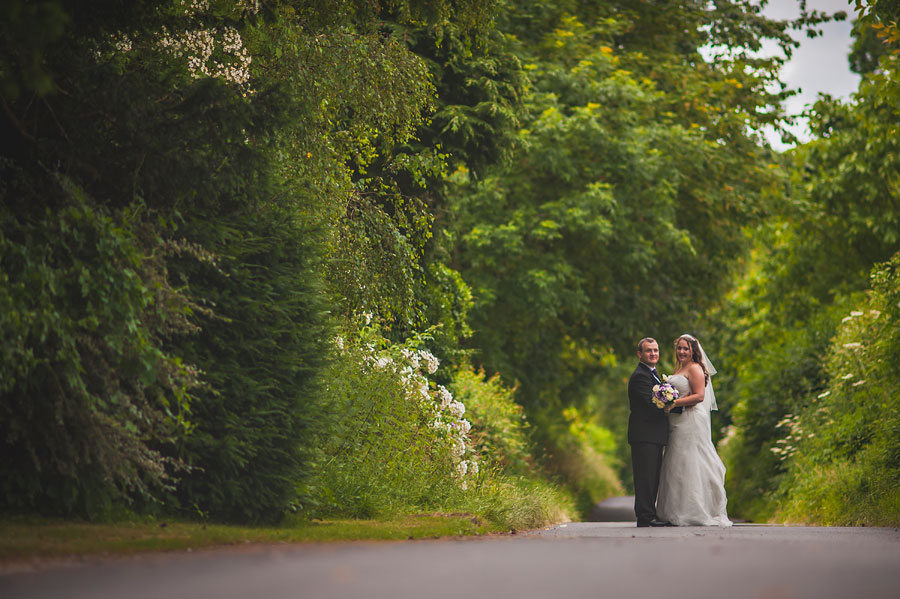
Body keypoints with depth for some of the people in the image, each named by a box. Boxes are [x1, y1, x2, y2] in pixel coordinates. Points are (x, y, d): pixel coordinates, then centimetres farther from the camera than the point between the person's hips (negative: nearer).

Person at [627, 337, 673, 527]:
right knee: (646, 476, -9)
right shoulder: (640, 376, -13)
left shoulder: (651, 373, 21)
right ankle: (645, 516, -8)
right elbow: (653, 404, -20)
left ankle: (650, 515, 16)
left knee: (653, 476, 12)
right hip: (644, 435, -10)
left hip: (653, 435, 10)